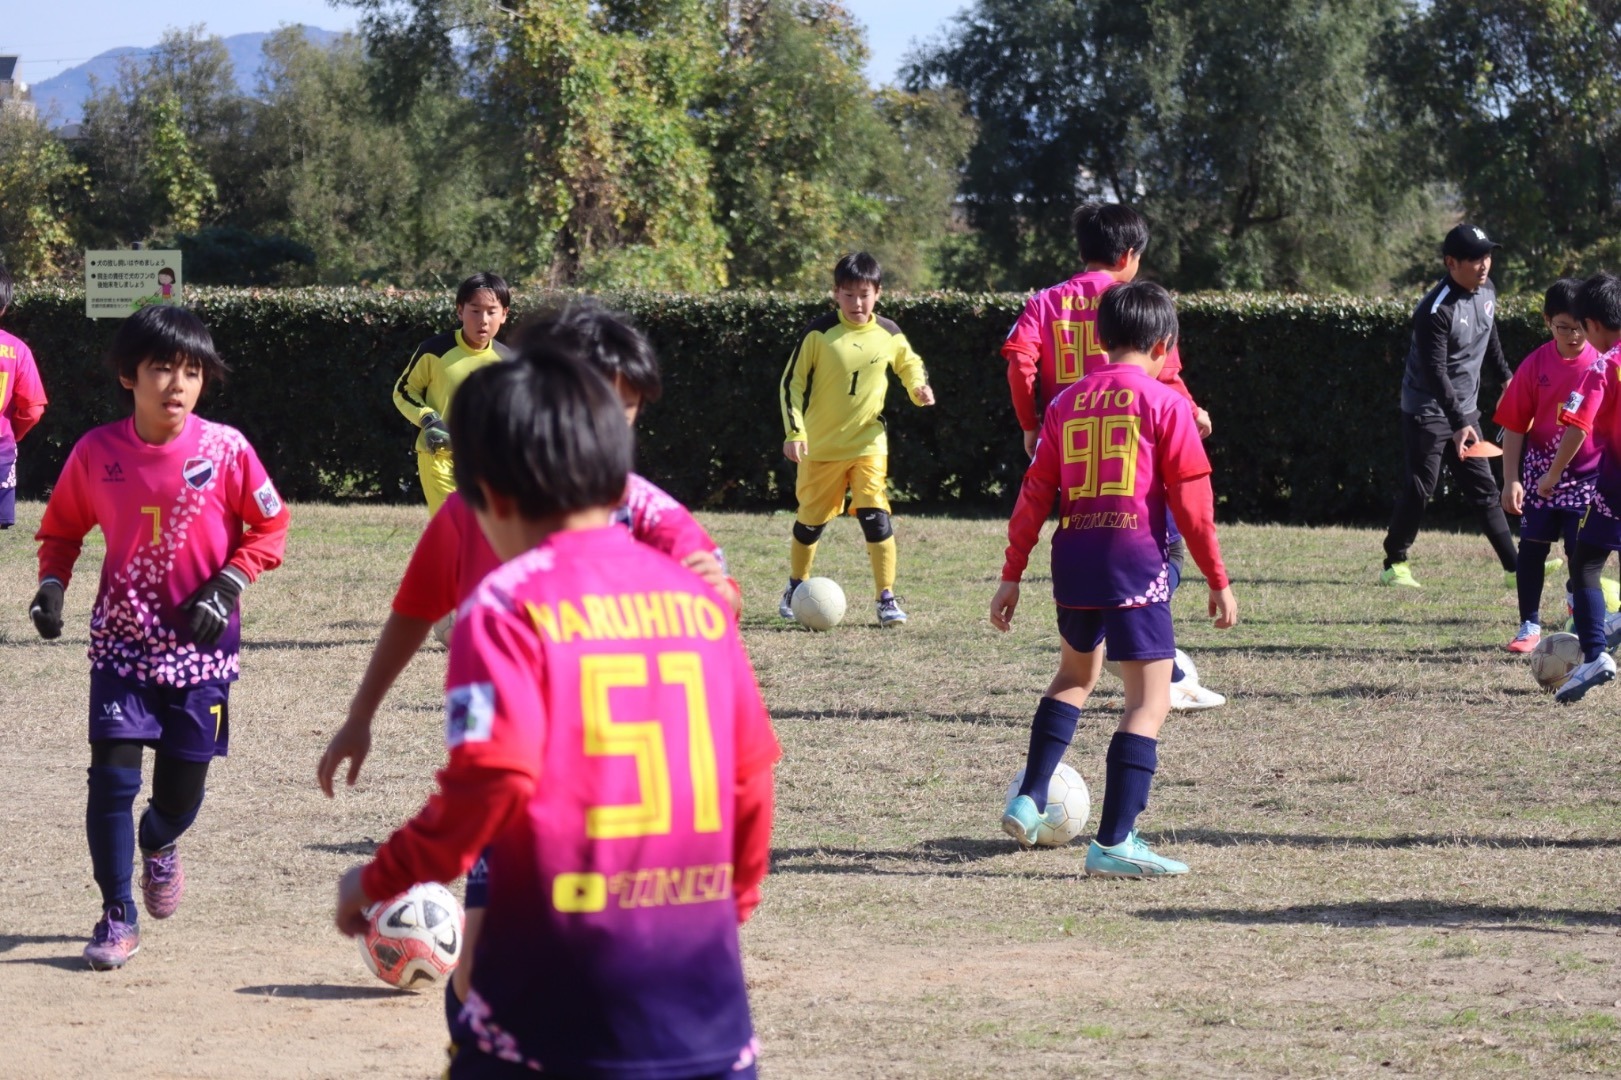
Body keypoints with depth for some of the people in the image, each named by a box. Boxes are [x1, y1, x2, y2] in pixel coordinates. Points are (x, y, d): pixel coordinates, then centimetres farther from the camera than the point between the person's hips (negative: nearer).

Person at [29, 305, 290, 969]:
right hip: (122, 640, 0)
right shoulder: (97, 452, -6)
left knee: (183, 783, 6)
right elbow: (62, 528, 9)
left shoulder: (224, 449, -10)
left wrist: (227, 585, -12)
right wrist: (51, 585, -7)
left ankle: (159, 846, 43)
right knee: (112, 775, -9)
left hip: (201, 642, 0)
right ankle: (117, 916, 4)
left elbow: (269, 527, 0)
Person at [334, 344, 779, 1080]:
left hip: (561, 985, -4)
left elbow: (489, 779, -16)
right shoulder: (697, 598, 9)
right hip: (703, 982, 4)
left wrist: (379, 881, -3)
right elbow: (751, 772, 13)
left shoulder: (509, 605, -6)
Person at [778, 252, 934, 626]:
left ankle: (887, 598, -10)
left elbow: (910, 364, 19)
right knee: (811, 519, 12)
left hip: (869, 443, 1)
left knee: (876, 516, -15)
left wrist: (919, 388, -2)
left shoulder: (889, 335, -2)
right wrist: (795, 431, -13)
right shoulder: (820, 333, -11)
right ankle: (796, 587, 35)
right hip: (820, 444, -1)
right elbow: (792, 382, -6)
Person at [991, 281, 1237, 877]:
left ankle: (1028, 799, 22)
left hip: (1074, 559, 5)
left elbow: (1035, 494, 10)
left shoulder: (1067, 402, 10)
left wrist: (1011, 575, 15)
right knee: (1150, 700, -1)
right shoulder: (1166, 403, -3)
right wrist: (1218, 580, 0)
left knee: (1076, 674, 29)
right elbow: (1191, 498, -5)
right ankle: (1113, 841, -9)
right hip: (1137, 560, -5)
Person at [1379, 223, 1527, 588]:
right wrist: (1458, 423, -33)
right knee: (1419, 488, -4)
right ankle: (1394, 564, 8)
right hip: (1427, 412, -7)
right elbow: (1435, 373, -27)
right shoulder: (1436, 310, -24)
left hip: (1465, 411, 7)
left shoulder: (1486, 291, 1)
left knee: (1484, 489, 6)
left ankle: (1514, 568, 4)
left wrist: (1506, 378, 24)